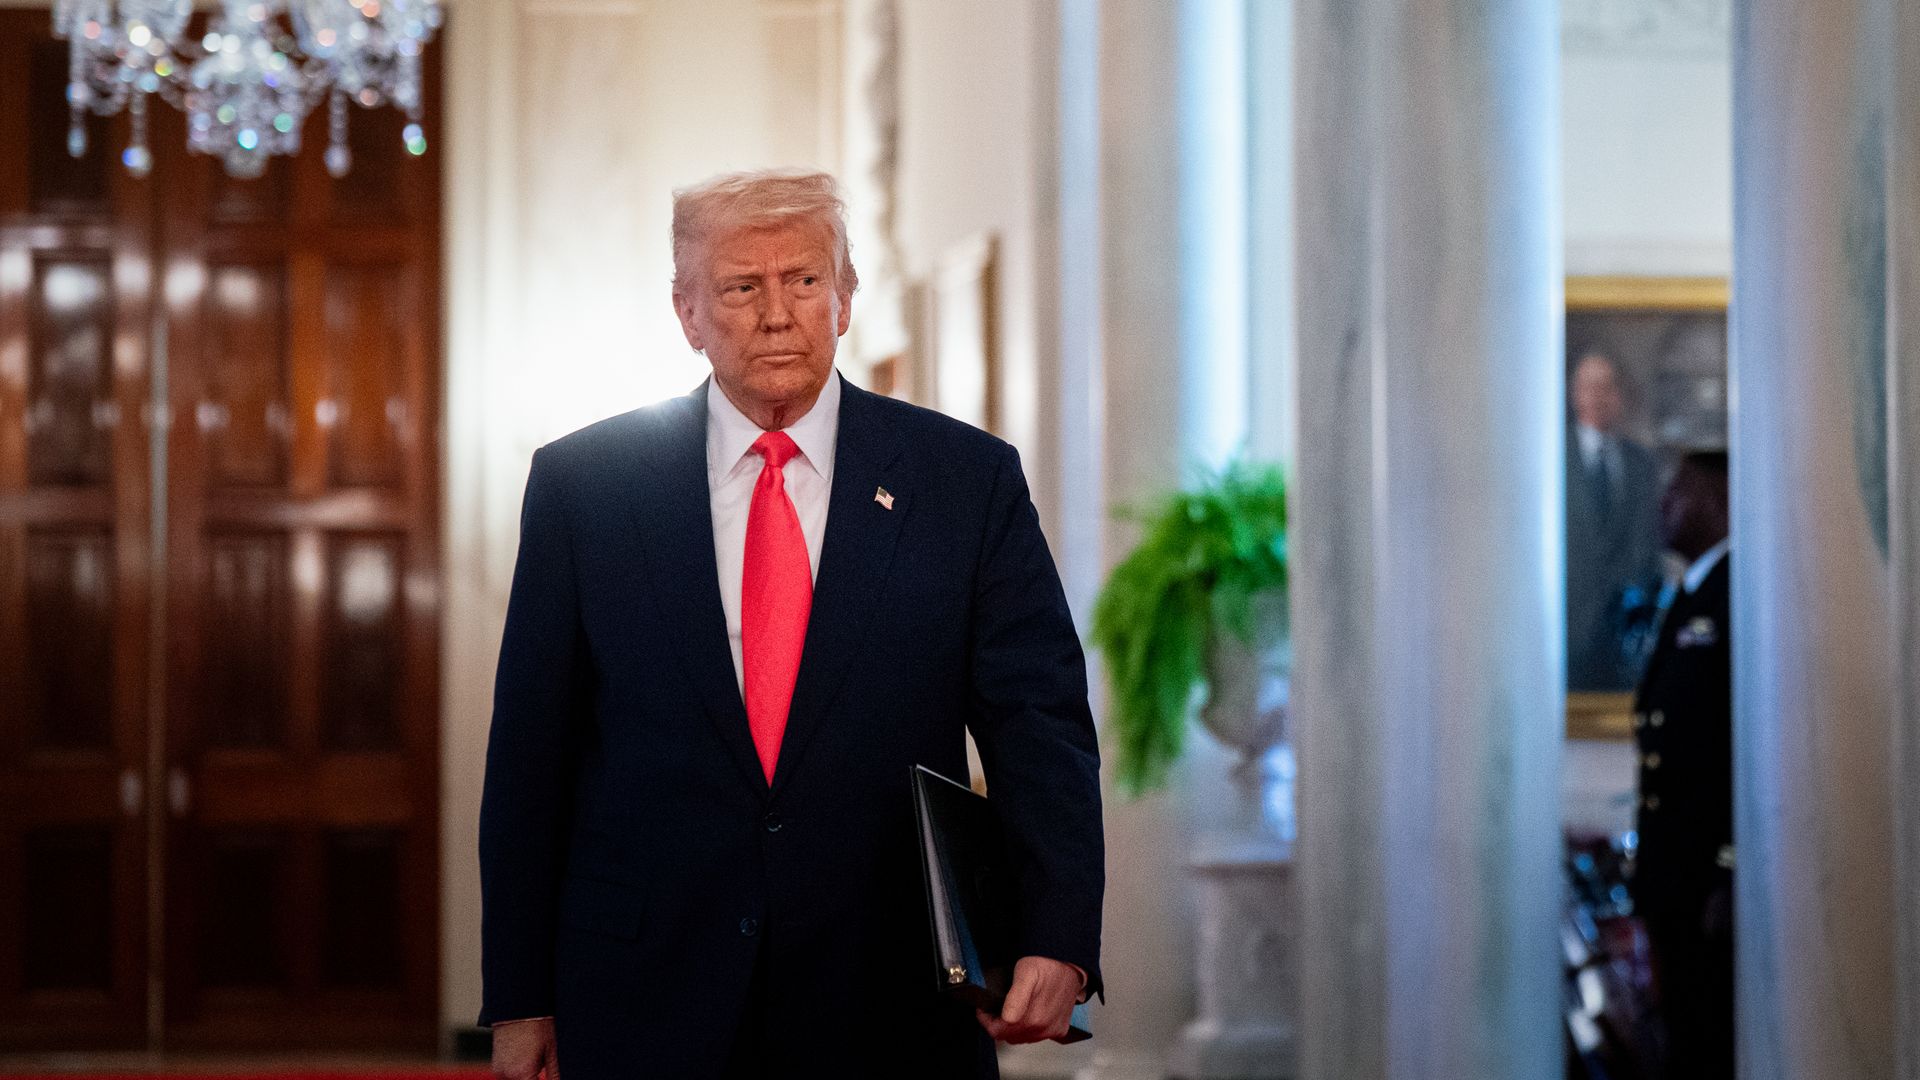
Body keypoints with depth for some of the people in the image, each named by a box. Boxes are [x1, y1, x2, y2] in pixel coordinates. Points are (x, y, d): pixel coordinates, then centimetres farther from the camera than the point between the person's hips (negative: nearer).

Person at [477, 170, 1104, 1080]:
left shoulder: (967, 481, 0)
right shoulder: (582, 483, 1)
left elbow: (1041, 724, -6)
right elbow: (530, 753, 3)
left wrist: (1057, 943, -22)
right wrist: (518, 1000, 0)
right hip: (652, 1007, 0)